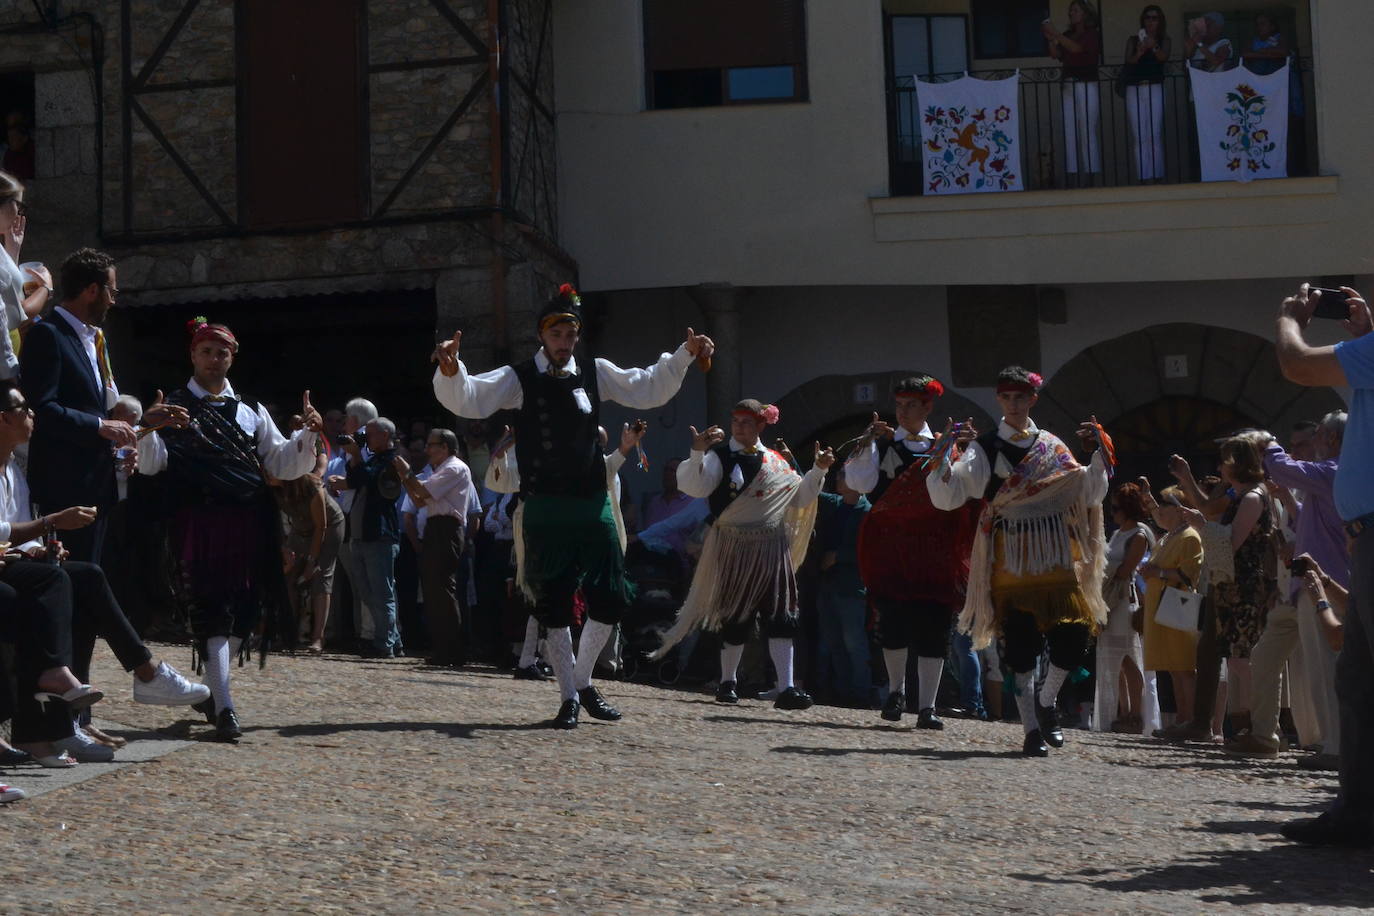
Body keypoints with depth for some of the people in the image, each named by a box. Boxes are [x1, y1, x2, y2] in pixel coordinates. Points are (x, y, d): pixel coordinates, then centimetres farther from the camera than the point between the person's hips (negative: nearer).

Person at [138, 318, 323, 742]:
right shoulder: (173, 407, 7)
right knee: (211, 612, -10)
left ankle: (212, 687, 29)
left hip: (247, 524, 4)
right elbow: (149, 465, -4)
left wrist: (307, 435, -5)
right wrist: (149, 429, -24)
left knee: (243, 612, 9)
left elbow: (282, 465, 13)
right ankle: (223, 708, -13)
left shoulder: (251, 411, 18)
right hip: (199, 525, -4)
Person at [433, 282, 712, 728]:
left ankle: (584, 681, 28)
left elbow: (648, 390, 14)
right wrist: (450, 372, -36)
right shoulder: (519, 379, -3)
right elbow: (466, 401, -15)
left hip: (593, 503, 4)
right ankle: (570, 697, 15)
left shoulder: (595, 373, 8)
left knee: (610, 599, 6)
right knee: (553, 604, 1)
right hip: (544, 507, -4)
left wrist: (684, 355, 2)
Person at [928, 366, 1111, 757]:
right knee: (1021, 643, -4)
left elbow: (1091, 494, 12)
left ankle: (1046, 702, 23)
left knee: (1073, 637, -4)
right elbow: (945, 496, -7)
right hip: (1010, 560, -3)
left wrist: (1099, 452, -1)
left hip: (1055, 558, 3)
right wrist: (948, 454, -22)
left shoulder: (1053, 446, 13)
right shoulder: (984, 448, 2)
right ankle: (1031, 729, 5)